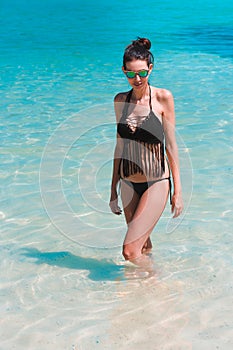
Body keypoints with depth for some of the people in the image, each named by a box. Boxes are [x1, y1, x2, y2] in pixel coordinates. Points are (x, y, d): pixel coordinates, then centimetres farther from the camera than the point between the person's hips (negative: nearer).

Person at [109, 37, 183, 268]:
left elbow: (171, 145, -6)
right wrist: (113, 189, 12)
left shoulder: (162, 98, -8)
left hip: (156, 183, -4)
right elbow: (120, 146, 10)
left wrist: (177, 191, -6)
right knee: (144, 246, 14)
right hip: (129, 184, 5)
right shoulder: (120, 100, 4)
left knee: (130, 251, -11)